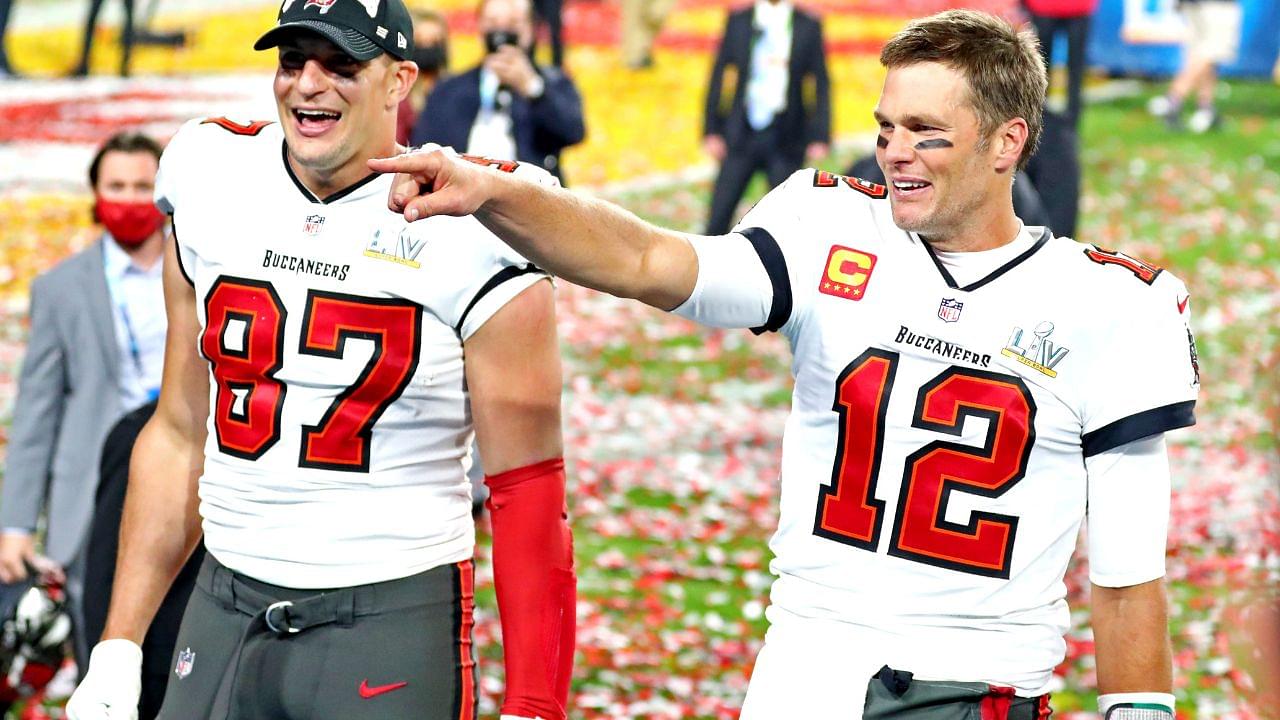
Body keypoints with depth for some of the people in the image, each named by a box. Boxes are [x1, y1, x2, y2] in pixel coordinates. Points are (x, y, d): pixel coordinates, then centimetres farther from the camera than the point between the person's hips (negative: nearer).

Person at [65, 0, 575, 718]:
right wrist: (117, 652, 10)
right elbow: (181, 436, 13)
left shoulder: (467, 233, -9)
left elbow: (528, 492, -8)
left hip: (395, 616, -4)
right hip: (225, 606, 4)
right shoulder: (212, 193, 6)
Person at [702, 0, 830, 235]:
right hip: (741, 134, 1)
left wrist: (819, 136, -4)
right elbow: (719, 74, 7)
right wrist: (712, 130, 1)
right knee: (719, 215, -2)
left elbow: (820, 83, 4)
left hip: (786, 139, -1)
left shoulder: (809, 26, 4)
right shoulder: (738, 21, 6)